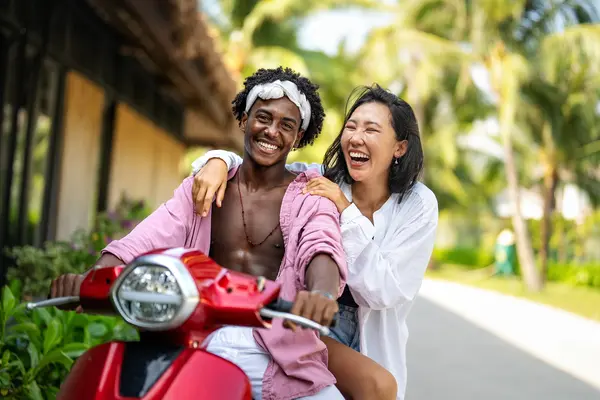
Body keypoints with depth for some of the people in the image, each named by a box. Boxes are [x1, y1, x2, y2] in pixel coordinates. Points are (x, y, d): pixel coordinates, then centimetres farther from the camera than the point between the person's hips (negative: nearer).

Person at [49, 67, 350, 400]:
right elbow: (148, 238, -4)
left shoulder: (311, 198, 4)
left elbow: (322, 247, -17)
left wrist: (322, 292, -41)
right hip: (204, 342, 2)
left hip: (275, 352, -1)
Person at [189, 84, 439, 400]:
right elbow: (249, 165, -2)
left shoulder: (419, 205, -10)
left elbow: (384, 292, -20)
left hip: (371, 341, 2)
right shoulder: (318, 181, -8)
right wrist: (217, 161, -26)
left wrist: (346, 211, -27)